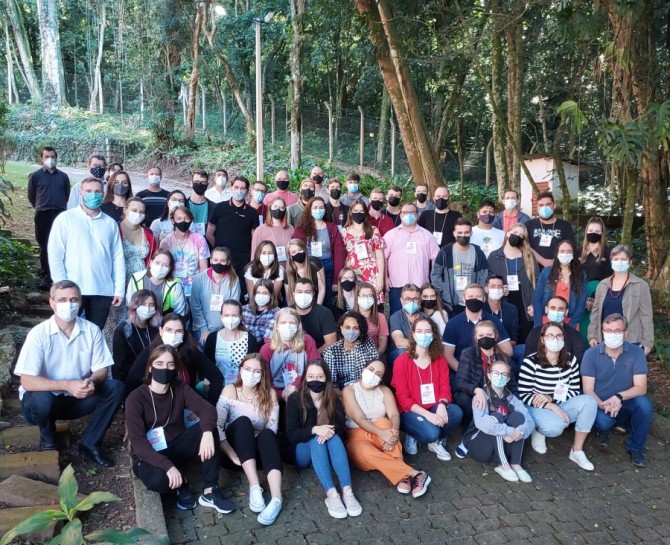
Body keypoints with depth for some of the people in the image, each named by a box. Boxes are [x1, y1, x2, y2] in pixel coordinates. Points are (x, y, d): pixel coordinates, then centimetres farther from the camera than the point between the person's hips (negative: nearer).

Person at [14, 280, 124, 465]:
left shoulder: (92, 330, -9)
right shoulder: (39, 333, -19)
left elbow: (102, 369, -6)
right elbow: (27, 381, -24)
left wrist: (91, 381, -30)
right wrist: (66, 385, -36)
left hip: (78, 397, 3)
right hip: (44, 398, -3)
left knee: (116, 388, -19)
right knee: (41, 400, -36)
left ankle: (90, 443, -4)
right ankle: (48, 443, -2)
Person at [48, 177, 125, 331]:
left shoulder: (110, 223, 9)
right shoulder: (65, 219, 0)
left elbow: (118, 257, 8)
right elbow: (55, 254, -3)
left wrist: (119, 289, 3)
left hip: (103, 291, 3)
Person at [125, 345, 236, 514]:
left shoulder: (180, 389, -6)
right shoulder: (136, 398, -17)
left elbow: (207, 409, -21)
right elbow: (138, 442, -24)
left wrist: (207, 432, -44)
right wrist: (168, 466, -36)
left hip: (176, 448, 4)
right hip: (149, 456, -3)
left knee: (209, 428, -23)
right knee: (158, 479, -37)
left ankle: (210, 491, -18)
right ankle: (181, 484, 0)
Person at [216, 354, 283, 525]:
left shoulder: (270, 394, -2)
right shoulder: (230, 390, -8)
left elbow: (272, 428, -10)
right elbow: (217, 425, -17)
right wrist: (232, 455, -24)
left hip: (259, 450, 1)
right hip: (235, 447, -1)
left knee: (267, 434, -32)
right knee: (243, 421, -30)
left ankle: (276, 499, -47)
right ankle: (254, 488, -37)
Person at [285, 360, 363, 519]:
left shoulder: (334, 400, -2)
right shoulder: (295, 399, -10)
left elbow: (343, 431, -7)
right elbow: (291, 435, -15)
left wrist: (331, 430, -31)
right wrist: (314, 430, -34)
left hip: (325, 453, 2)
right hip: (302, 453, -2)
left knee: (333, 437, -30)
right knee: (317, 440, -33)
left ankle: (347, 491, -42)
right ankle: (331, 494, -46)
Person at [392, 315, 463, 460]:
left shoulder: (440, 359, 3)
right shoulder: (401, 361, -10)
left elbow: (445, 389, -1)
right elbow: (402, 398, -13)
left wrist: (441, 405, -25)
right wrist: (426, 414, -26)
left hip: (434, 409, 4)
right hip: (410, 412, -4)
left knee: (456, 412, -27)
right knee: (431, 432, -32)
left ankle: (437, 442, 2)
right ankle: (412, 436, 5)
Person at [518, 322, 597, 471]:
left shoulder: (571, 360, -3)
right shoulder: (531, 362, -17)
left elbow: (575, 391, -3)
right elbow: (523, 395, -17)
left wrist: (551, 398, -21)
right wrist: (552, 407, -27)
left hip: (560, 406, 5)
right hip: (537, 408, -5)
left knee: (589, 401, -22)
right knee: (555, 427, -36)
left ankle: (577, 451, -11)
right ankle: (538, 431, 5)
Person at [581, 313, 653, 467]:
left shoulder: (637, 353, -10)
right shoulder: (591, 354, -12)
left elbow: (641, 388, -17)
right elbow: (588, 390, -12)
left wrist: (619, 397, -36)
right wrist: (603, 405, -33)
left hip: (626, 404, 1)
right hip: (600, 404, -1)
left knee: (644, 404, -30)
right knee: (603, 421, -34)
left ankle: (635, 447, -6)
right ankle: (604, 429, 8)